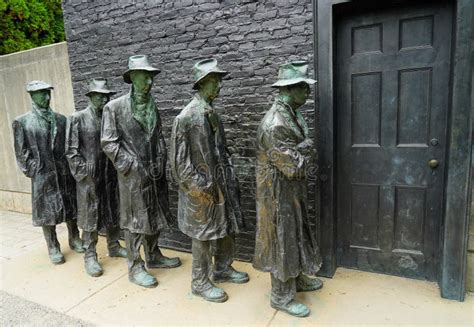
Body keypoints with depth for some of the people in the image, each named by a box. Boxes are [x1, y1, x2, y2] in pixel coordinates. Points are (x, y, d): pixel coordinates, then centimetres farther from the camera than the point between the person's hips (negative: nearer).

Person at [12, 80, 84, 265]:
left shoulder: (60, 119, 7)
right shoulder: (22, 122, -1)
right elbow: (21, 151, -1)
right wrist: (32, 170, -6)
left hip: (65, 172, 3)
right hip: (43, 175, -2)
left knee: (70, 208, 11)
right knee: (47, 212, 6)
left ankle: (74, 239, 28)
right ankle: (53, 248, 19)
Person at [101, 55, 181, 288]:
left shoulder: (152, 106, 8)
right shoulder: (115, 107, -9)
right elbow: (109, 143, -10)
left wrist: (160, 163, 2)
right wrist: (132, 166, -14)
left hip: (155, 173, 6)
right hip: (133, 175, -6)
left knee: (155, 215, 16)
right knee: (134, 220, 4)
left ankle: (153, 256, 34)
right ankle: (135, 267, 19)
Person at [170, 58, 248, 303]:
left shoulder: (212, 113, 9)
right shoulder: (186, 117, -16)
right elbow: (179, 159, -16)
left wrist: (230, 178, 10)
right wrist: (197, 187, -16)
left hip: (222, 184, 8)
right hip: (202, 189, -8)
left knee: (228, 228, 17)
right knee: (202, 235, 6)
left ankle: (222, 269, 38)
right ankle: (200, 282, 25)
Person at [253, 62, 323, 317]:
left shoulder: (293, 115, 6)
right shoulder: (275, 124, -26)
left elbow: (307, 144, 9)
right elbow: (292, 167, -25)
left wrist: (298, 151, -10)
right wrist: (302, 155, -7)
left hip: (294, 190, 10)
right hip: (279, 193, -10)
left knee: (296, 234, 22)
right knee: (283, 241, 4)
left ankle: (297, 279, 43)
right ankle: (282, 296, 23)